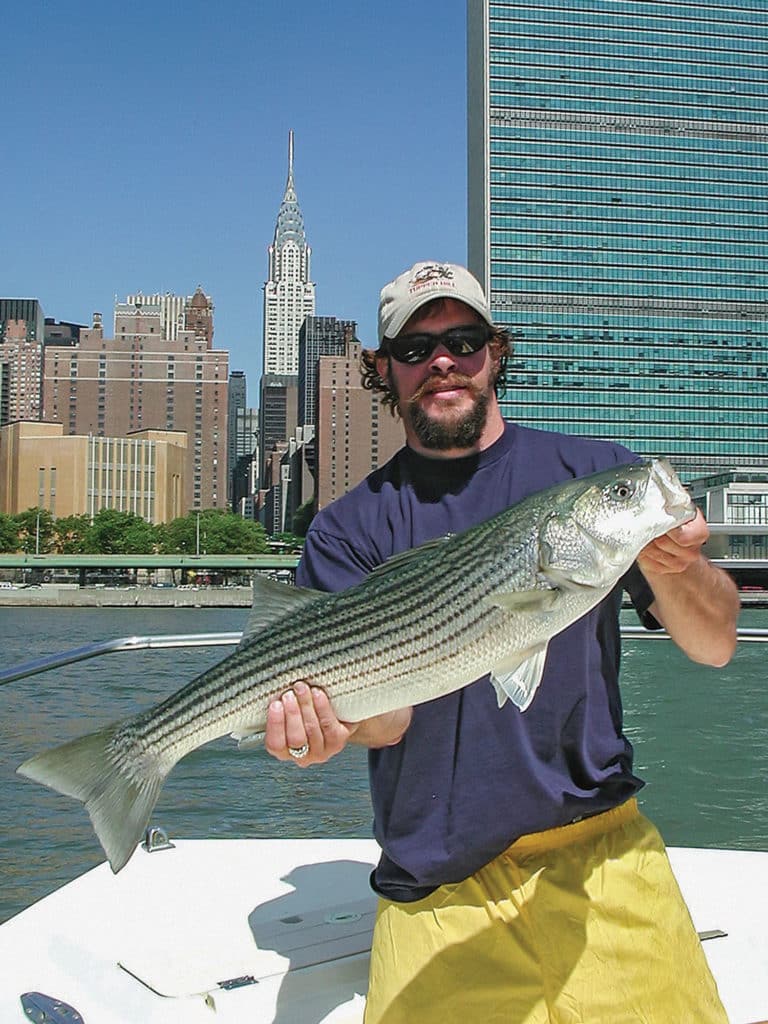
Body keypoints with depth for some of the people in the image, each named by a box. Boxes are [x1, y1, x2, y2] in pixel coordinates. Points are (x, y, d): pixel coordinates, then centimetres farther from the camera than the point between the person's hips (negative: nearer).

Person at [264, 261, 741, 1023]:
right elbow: (387, 720, -8)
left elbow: (715, 647, -1)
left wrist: (671, 568, -22)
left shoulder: (591, 471, 4)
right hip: (434, 888, 0)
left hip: (596, 852, 1)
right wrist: (337, 716, -31)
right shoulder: (349, 530, 1)